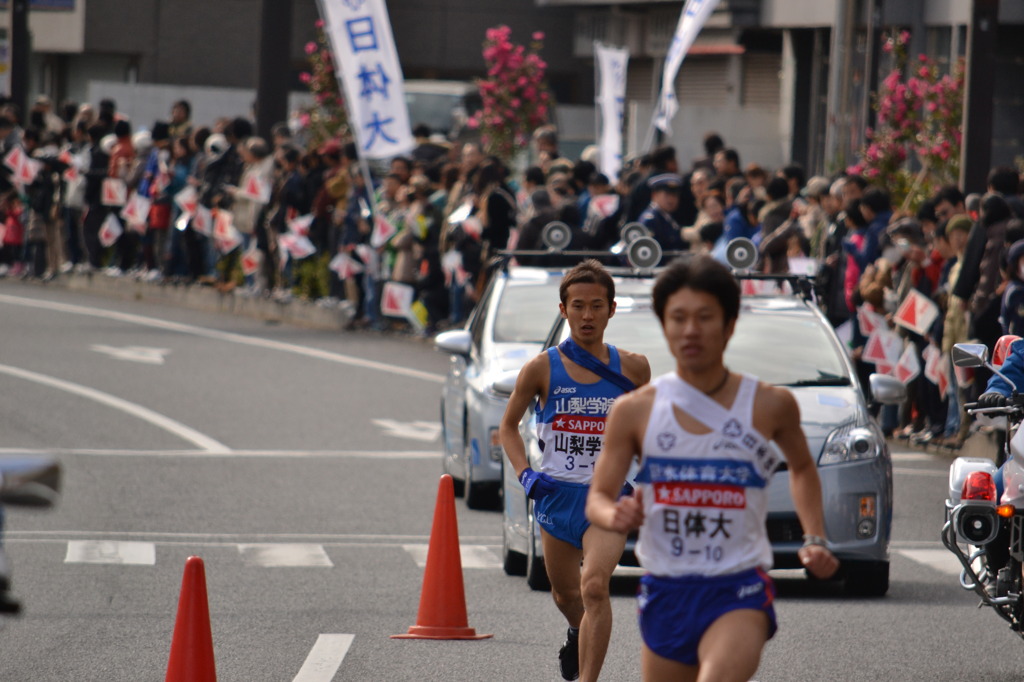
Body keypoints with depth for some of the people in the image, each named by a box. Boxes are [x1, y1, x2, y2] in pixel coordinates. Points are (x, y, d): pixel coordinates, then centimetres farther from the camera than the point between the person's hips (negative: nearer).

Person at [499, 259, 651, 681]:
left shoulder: (631, 368, -1)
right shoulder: (542, 368, -3)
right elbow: (509, 426, 9)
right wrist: (525, 474, -6)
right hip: (557, 494, 2)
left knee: (595, 586, -23)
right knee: (565, 594, 18)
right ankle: (578, 634, 53)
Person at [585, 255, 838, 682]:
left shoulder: (770, 405, -1)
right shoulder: (635, 411, 0)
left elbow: (801, 468, 19)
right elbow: (597, 498, 0)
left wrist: (815, 539, 7)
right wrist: (615, 516, -23)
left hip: (738, 593, -3)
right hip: (664, 594, 3)